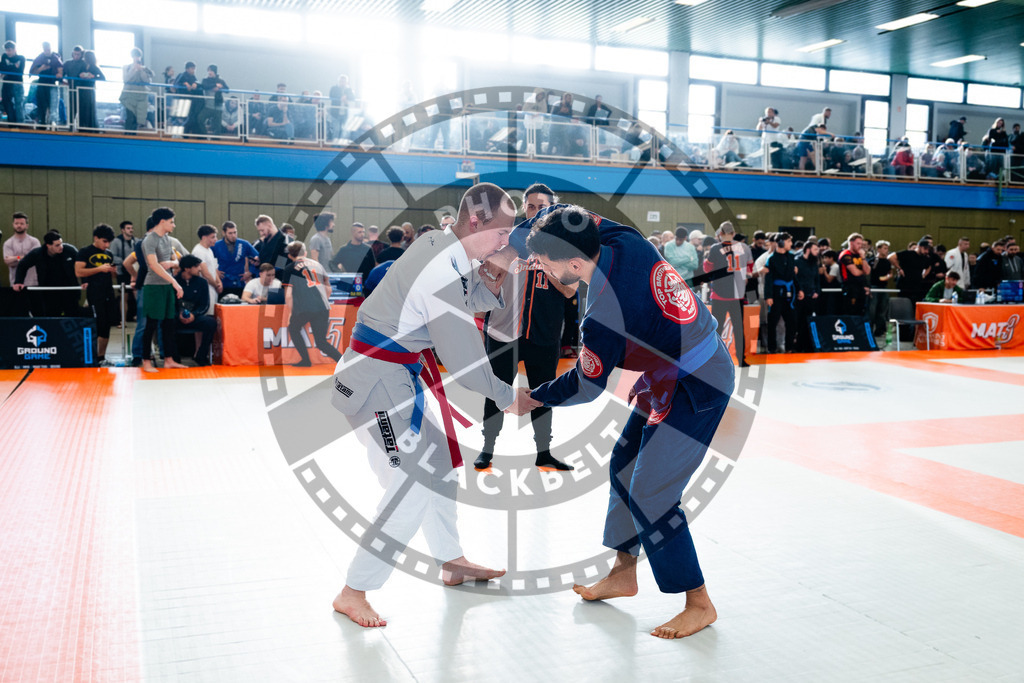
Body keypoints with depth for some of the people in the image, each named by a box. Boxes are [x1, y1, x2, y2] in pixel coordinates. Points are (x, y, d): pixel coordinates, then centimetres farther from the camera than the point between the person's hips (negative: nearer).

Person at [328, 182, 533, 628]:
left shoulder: (440, 246, 4)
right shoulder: (444, 275, -25)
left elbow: (472, 301, 15)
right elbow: (464, 364, -21)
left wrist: (493, 278, -5)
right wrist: (510, 398, -6)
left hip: (390, 376, 10)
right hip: (378, 382, -10)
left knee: (436, 460, 20)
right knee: (411, 486, -10)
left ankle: (451, 561, 36)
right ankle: (353, 593, 1)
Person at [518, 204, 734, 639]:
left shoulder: (603, 316, -30)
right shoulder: (624, 240, -11)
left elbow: (586, 387, -13)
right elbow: (577, 219, 10)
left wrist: (532, 399, 2)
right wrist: (532, 232, -1)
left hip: (694, 389, -10)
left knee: (650, 495, -7)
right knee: (625, 467, 17)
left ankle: (698, 604, 10)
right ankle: (624, 573, 33)